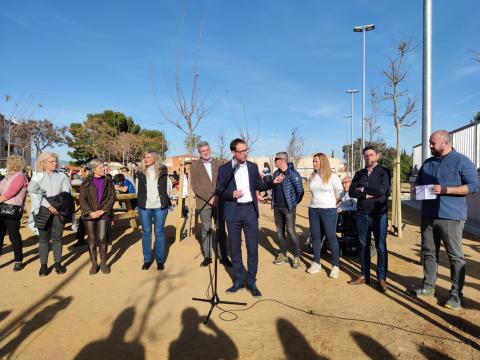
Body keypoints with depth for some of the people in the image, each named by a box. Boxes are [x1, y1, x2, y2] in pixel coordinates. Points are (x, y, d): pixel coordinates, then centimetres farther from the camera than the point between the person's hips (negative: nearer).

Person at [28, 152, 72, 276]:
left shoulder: (62, 175, 6)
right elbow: (33, 191, -6)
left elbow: (66, 192, 1)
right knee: (43, 238, 2)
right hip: (43, 210, 0)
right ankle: (43, 265, 9)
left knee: (57, 237, 5)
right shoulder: (38, 176, 5)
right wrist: (48, 205, -15)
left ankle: (58, 263, 13)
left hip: (59, 210, 0)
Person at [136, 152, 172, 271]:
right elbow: (138, 188, 14)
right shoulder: (140, 172, 5)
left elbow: (168, 186, 9)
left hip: (160, 206, -1)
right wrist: (141, 200, 10)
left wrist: (163, 198, 8)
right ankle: (147, 260, 18)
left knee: (159, 232, 4)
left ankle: (160, 260, 14)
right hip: (144, 207, 2)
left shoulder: (163, 171, 2)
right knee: (146, 232, 7)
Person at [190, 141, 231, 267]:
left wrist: (218, 197, -8)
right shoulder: (194, 165, 4)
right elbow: (195, 186, -3)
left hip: (219, 202, 1)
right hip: (204, 203, -1)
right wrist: (209, 198, -11)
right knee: (206, 230, 5)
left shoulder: (219, 163, 9)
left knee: (221, 229, 4)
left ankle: (223, 256, 11)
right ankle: (207, 256, 15)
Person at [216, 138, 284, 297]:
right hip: (233, 212, -1)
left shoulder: (253, 167, 7)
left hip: (250, 210, 1)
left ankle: (251, 282, 17)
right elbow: (218, 190, 1)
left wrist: (273, 182, -2)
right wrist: (231, 194, -17)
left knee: (252, 247, 3)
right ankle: (239, 280, 24)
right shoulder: (224, 168, 0)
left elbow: (260, 186, 13)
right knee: (235, 248, 9)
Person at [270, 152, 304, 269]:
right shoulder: (276, 173, 8)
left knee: (291, 231, -5)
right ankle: (282, 255, 24)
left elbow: (300, 190, -12)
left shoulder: (293, 174, -14)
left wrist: (294, 202, -2)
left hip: (288, 207, -7)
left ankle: (296, 256, 9)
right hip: (277, 207, 7)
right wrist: (274, 201, 12)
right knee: (279, 231, 12)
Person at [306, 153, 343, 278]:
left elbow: (340, 192, 0)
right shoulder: (312, 177, 6)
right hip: (313, 210, 5)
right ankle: (316, 263, 24)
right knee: (315, 237, 11)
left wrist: (332, 203, 7)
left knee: (331, 237, 0)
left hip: (329, 211, -5)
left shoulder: (332, 176, -8)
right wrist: (317, 202, 11)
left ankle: (335, 266, 11)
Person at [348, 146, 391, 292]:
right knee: (363, 246, 11)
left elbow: (381, 190, -18)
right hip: (362, 215, 4)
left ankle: (382, 278, 15)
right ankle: (364, 275, 23)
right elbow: (351, 192, -2)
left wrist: (362, 189, -7)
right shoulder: (359, 174, 10)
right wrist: (367, 195, -15)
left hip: (379, 215, -4)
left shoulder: (384, 172, -2)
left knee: (381, 247, 3)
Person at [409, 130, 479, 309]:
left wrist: (445, 190, -20)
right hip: (428, 215, 6)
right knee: (429, 252, 12)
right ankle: (428, 286, 24)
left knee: (455, 255, 2)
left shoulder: (461, 161, -4)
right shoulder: (427, 163, 15)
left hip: (451, 216, -6)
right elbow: (418, 182, 25)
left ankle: (456, 293, 12)